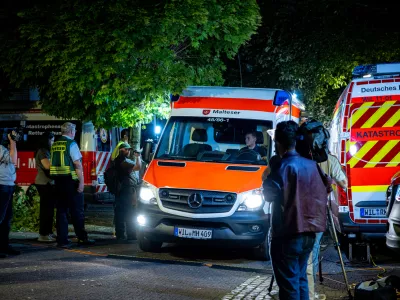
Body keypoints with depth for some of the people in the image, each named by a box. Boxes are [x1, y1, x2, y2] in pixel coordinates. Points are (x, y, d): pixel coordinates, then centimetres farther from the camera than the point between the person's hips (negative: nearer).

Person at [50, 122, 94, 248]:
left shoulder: (55, 145, 12)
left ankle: (62, 239, 4)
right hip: (70, 180, -6)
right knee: (76, 210, 1)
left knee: (61, 210, 7)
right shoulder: (71, 144, -9)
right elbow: (78, 164, -14)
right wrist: (81, 181, -14)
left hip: (58, 181, 6)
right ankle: (82, 237, 5)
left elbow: (52, 163, 14)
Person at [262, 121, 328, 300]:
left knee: (289, 284, -4)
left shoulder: (283, 167, -15)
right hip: (309, 232, 7)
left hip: (288, 234, -7)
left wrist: (267, 178, 4)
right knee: (301, 279, 18)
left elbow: (269, 194, -12)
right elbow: (322, 195, 12)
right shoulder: (311, 165, 7)